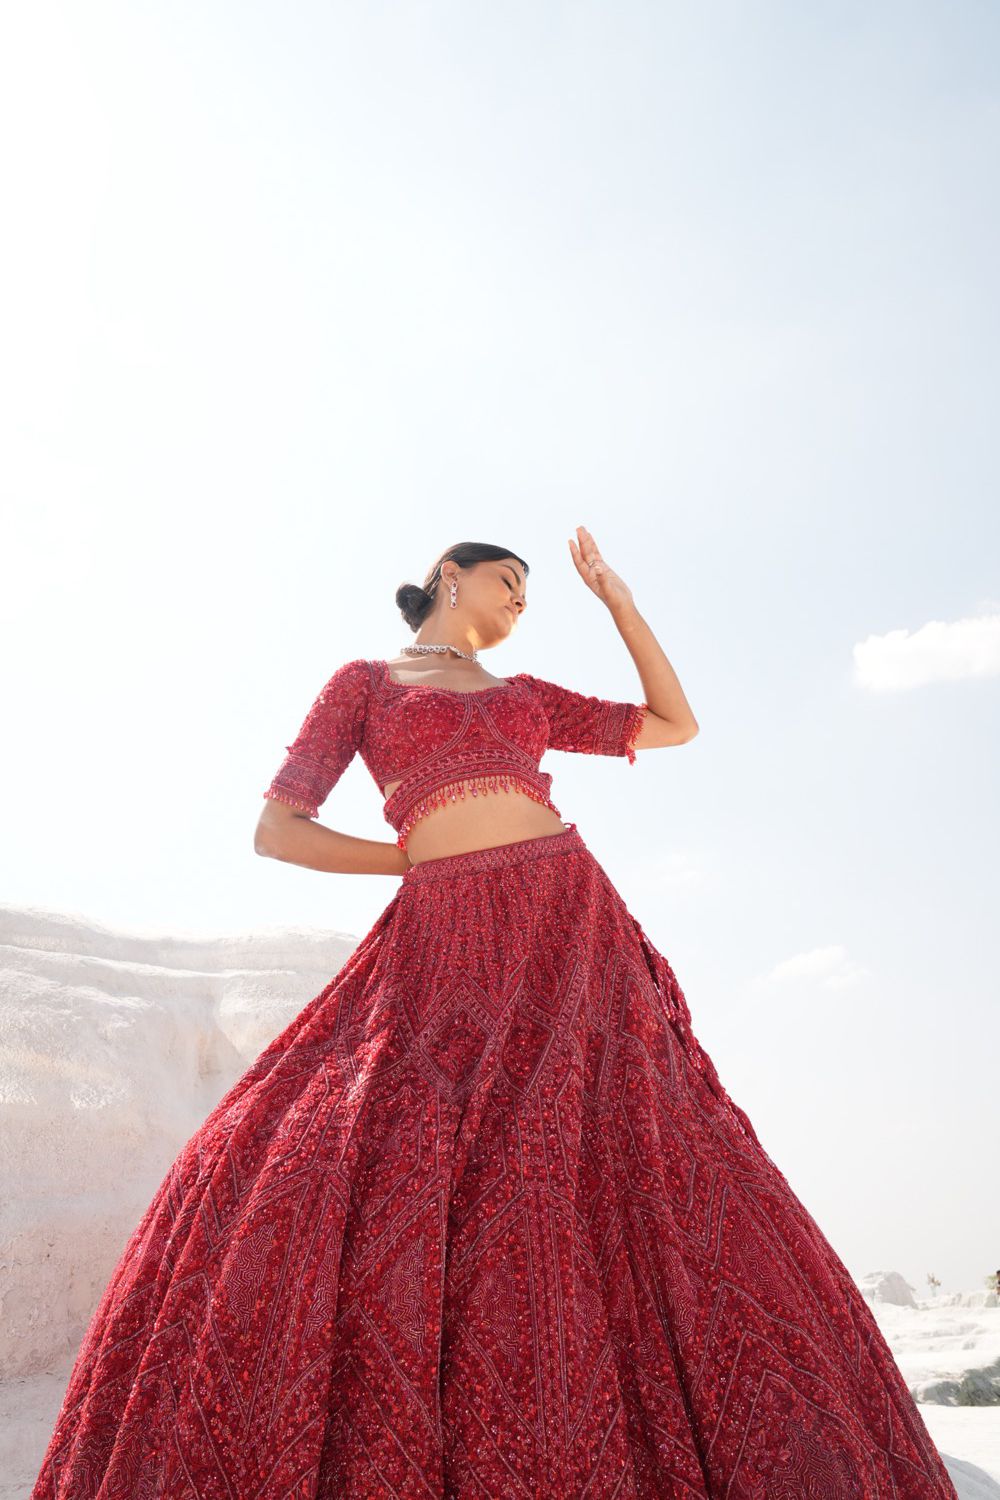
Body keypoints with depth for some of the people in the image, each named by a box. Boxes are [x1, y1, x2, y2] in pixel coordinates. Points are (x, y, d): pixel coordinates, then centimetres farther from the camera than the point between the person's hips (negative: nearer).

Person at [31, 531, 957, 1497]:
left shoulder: (526, 696, 26)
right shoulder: (365, 681, 17)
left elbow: (677, 725, 26)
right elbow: (276, 829, 10)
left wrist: (613, 594, 26)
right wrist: (425, 858, 5)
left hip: (570, 926, 3)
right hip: (442, 942, -2)